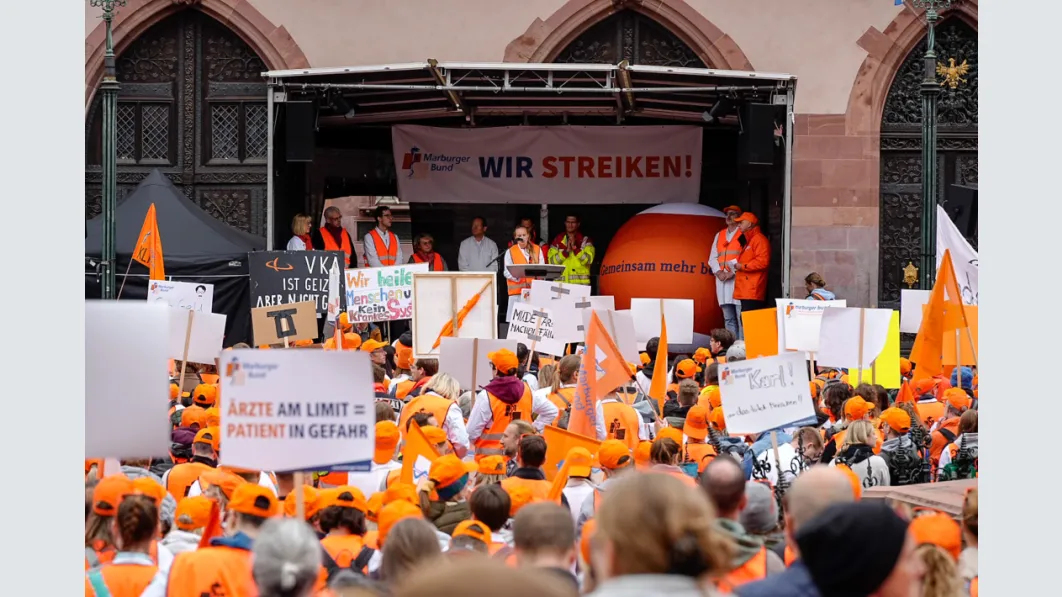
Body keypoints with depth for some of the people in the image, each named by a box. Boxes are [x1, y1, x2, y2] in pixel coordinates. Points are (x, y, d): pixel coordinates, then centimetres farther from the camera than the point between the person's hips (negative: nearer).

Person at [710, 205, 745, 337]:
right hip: (722, 279, 6)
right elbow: (712, 258, 17)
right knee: (728, 318, 5)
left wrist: (732, 273, -15)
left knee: (740, 317, -11)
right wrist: (719, 272, -2)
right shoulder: (719, 235, 21)